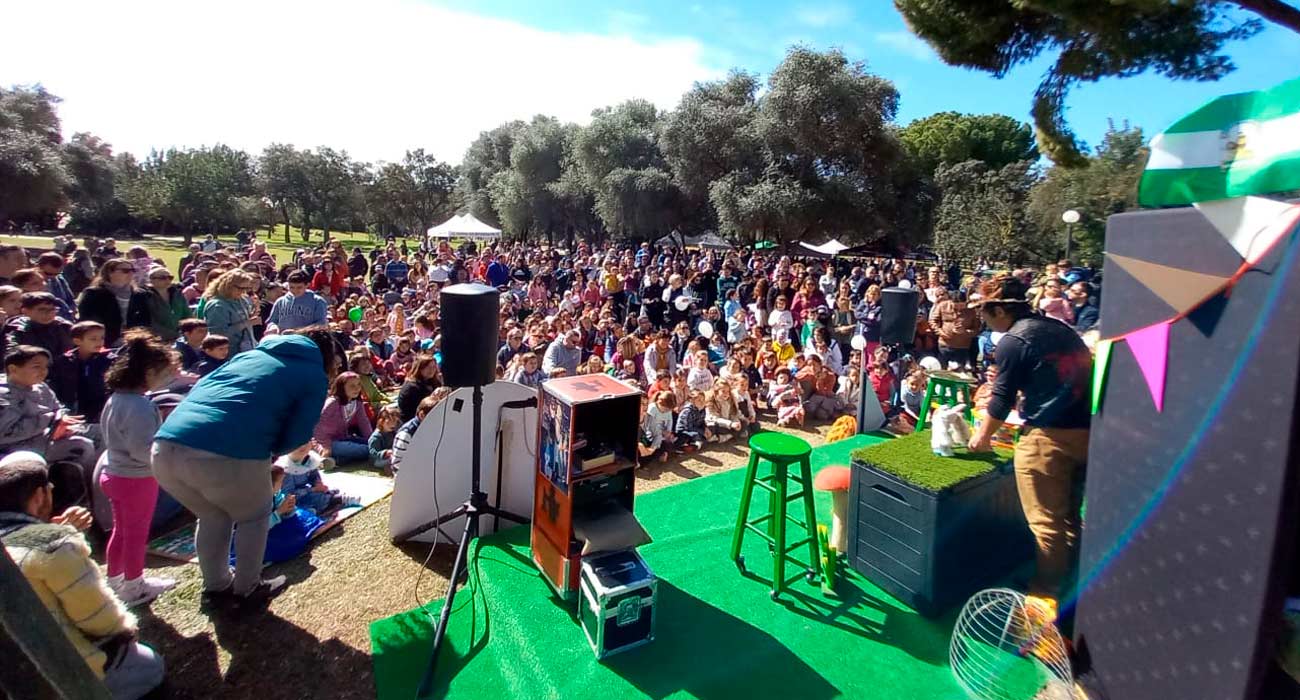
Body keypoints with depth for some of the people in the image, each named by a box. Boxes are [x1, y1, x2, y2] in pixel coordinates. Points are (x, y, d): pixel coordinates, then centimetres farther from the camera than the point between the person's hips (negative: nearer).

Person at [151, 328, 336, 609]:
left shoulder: (250, 353, 28)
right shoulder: (315, 376, 12)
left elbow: (200, 390, 28)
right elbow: (297, 437, 5)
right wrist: (267, 452, 26)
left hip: (165, 447, 6)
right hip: (227, 455, -6)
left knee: (212, 516, 32)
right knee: (254, 516, 25)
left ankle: (215, 587, 44)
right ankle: (247, 589, 34)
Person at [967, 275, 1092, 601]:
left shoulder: (1013, 341, -11)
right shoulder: (1061, 328, 13)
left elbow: (1002, 396, -7)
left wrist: (983, 436, 7)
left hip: (1049, 437, -8)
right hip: (1085, 431, 9)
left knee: (1045, 521, 3)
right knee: (1068, 516, 22)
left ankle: (1047, 592, 14)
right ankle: (1068, 584, 37)